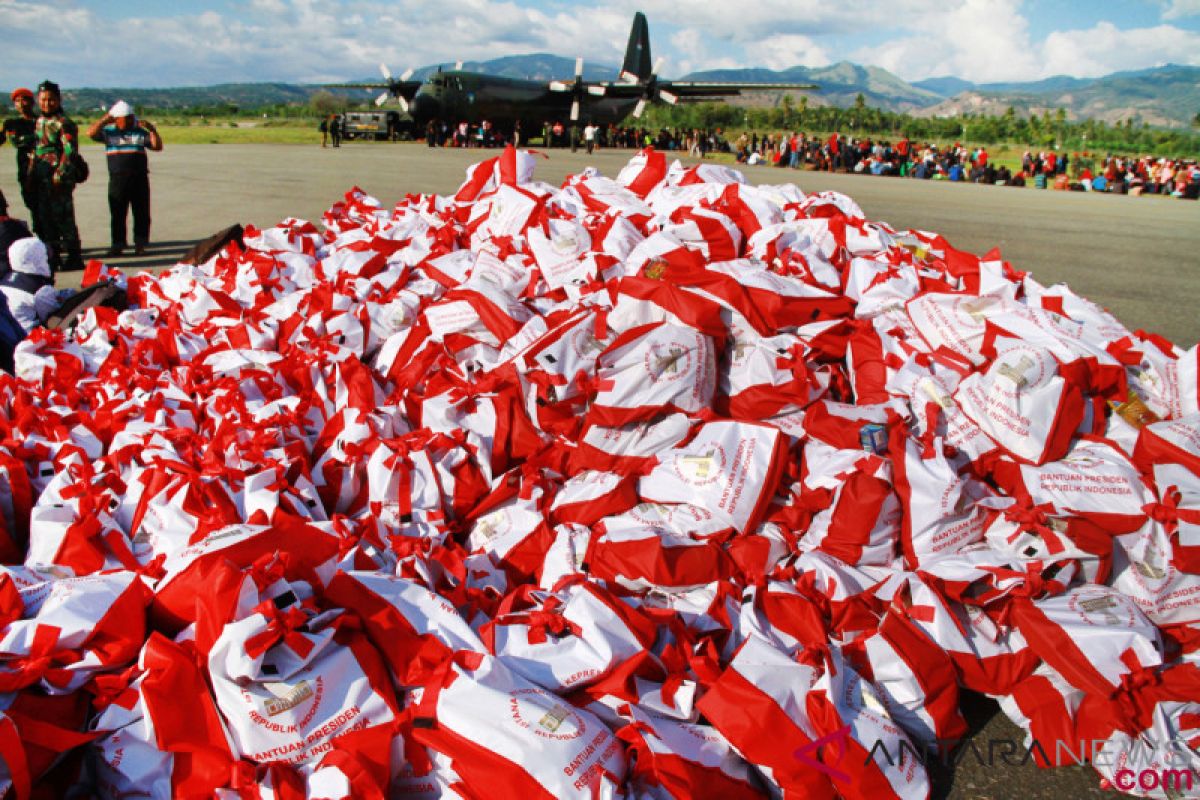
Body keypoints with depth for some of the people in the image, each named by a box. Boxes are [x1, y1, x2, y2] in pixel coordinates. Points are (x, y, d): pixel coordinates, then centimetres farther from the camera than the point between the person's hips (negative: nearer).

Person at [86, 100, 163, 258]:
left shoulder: (140, 132, 10)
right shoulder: (108, 132, 10)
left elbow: (157, 146, 6)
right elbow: (91, 133, -3)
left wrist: (152, 130, -7)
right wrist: (105, 119, -2)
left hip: (140, 179, 0)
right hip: (117, 179, 0)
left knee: (142, 214, 2)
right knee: (118, 215, 2)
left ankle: (140, 244, 10)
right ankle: (117, 245, 8)